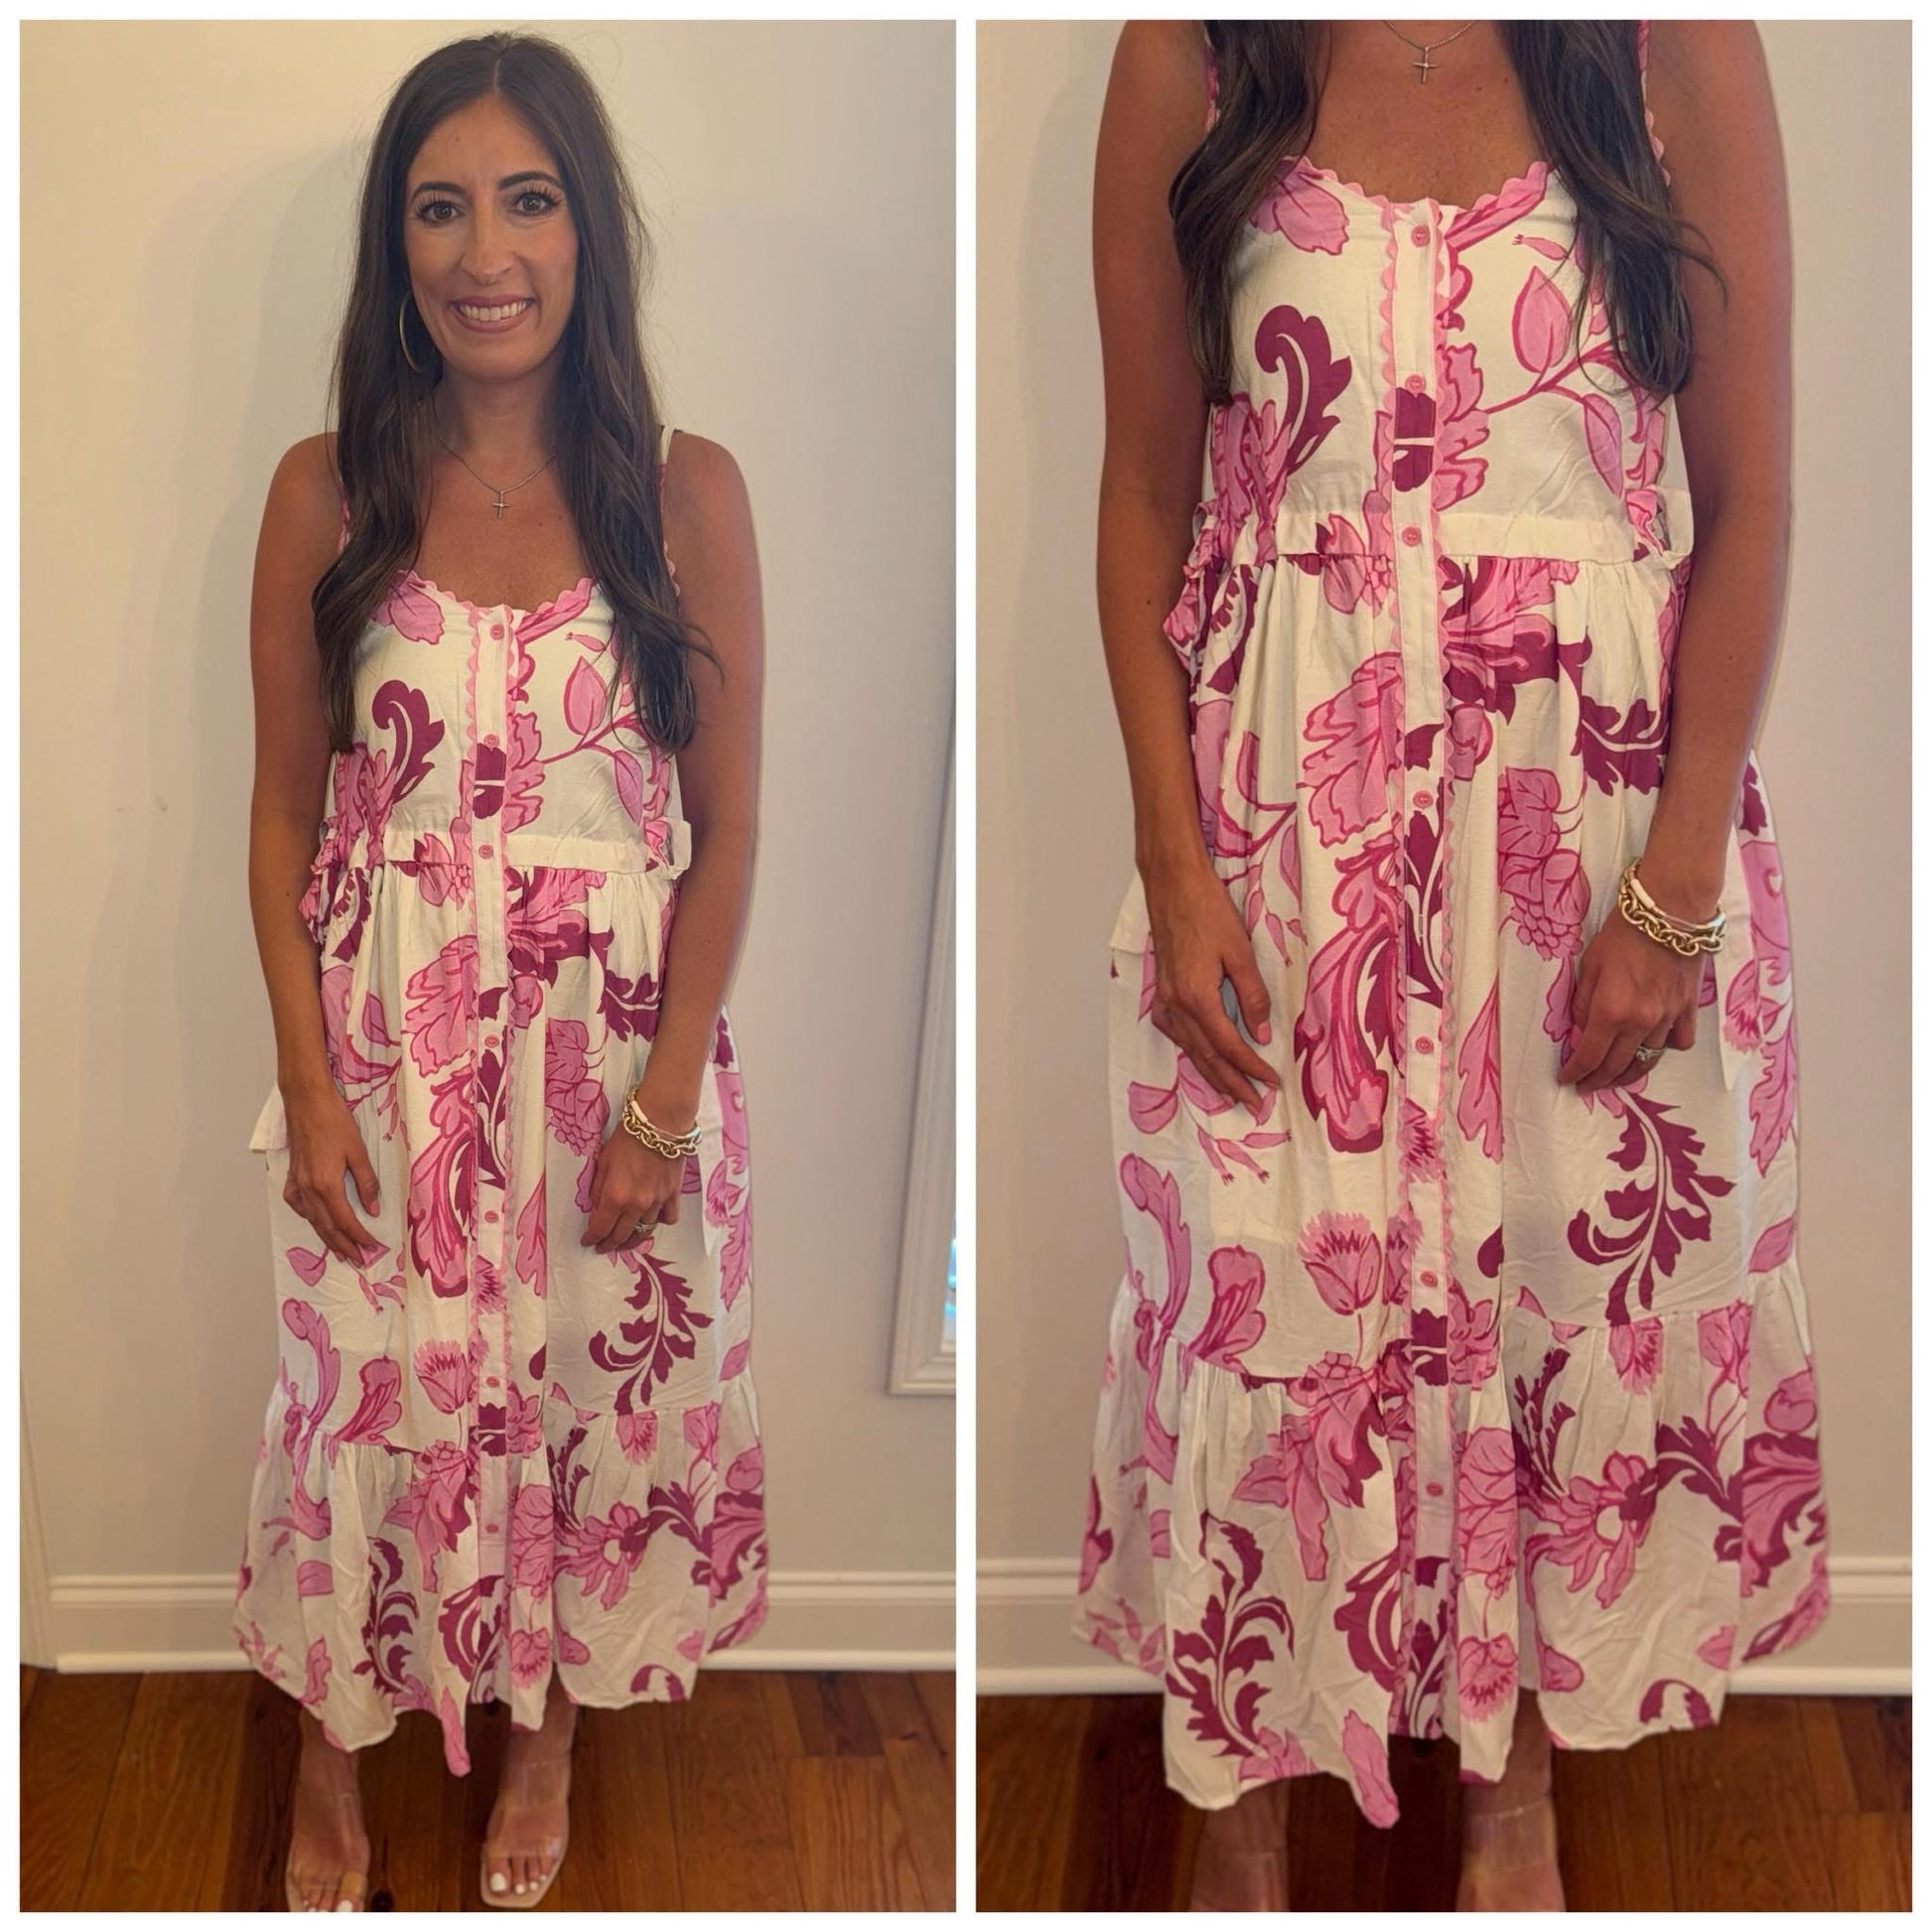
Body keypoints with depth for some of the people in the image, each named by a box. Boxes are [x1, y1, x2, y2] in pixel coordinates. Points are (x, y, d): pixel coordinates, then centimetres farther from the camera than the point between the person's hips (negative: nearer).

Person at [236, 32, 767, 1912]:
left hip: (616, 1042, 0)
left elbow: (726, 822, -4)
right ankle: (331, 1747, 39)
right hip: (388, 1043, 0)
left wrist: (666, 1101, -8)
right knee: (374, 1400, 13)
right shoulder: (330, 490, -6)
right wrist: (308, 1091, -6)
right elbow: (285, 813, -1)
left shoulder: (685, 490, -7)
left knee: (595, 1389, 15)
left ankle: (549, 1717, 43)